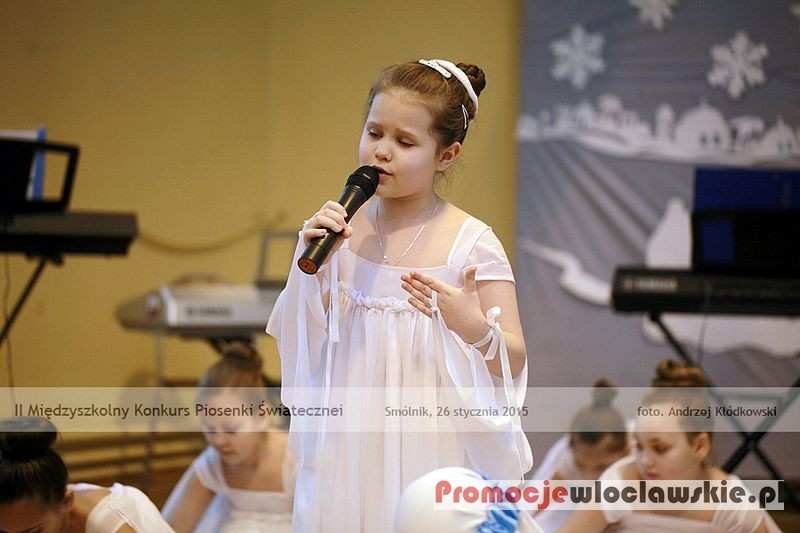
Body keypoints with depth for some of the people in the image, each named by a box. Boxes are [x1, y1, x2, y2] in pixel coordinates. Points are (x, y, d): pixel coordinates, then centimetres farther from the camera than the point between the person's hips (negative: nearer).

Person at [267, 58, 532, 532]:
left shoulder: (471, 242, -8)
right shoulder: (341, 230, 1)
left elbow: (514, 362, -7)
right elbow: (300, 346, 5)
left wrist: (474, 326, -27)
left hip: (430, 446, -3)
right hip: (349, 446, 3)